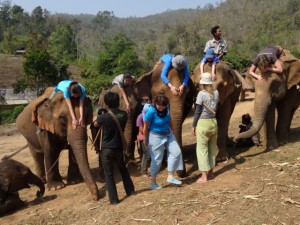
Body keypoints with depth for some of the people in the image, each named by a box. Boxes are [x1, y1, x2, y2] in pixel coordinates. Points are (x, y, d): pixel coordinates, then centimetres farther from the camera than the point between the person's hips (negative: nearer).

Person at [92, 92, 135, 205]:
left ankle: (113, 199, 5)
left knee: (109, 174, 4)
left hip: (106, 149, -4)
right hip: (119, 147, 4)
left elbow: (95, 125, 5)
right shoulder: (124, 115, -5)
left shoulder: (103, 117, -17)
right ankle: (130, 191, 33)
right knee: (123, 169, 24)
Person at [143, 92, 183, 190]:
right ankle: (153, 183, 15)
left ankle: (170, 177, 9)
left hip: (168, 134, 6)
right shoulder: (151, 111, -24)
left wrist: (171, 131, 18)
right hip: (156, 136, -6)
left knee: (176, 152, -2)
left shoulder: (167, 108, -8)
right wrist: (146, 140, -3)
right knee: (156, 159, 1)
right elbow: (146, 127, -14)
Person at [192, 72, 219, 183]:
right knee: (212, 148, 15)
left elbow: (197, 111, -10)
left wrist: (194, 125, -2)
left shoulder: (201, 93, -10)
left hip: (203, 123, -6)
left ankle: (204, 176, 2)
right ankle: (210, 172, 24)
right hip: (214, 122, 6)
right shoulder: (216, 93, 4)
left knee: (202, 149, 1)